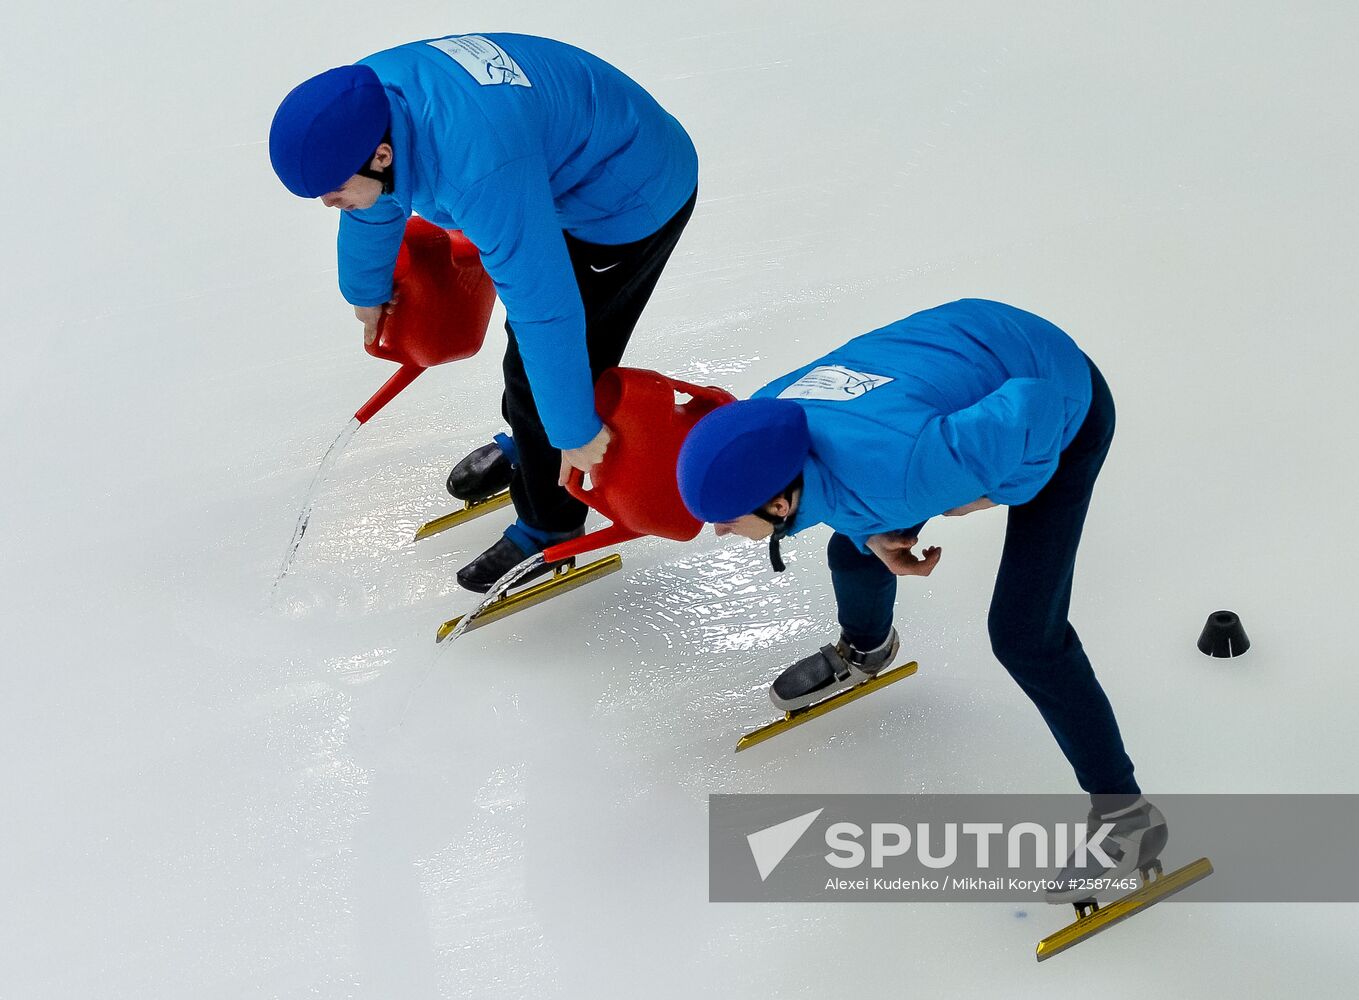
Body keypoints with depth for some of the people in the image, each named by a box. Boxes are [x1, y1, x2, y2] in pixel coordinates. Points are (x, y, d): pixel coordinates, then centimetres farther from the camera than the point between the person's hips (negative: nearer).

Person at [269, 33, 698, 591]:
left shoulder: (480, 169, -44)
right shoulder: (364, 97, -17)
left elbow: (545, 305, -37)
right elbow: (373, 209, 6)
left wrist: (576, 430, -26)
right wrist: (365, 291, 24)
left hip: (635, 203, -8)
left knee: (544, 360, -3)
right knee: (527, 326, 25)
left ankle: (549, 529, 19)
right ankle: (524, 445, 51)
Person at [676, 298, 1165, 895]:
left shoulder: (894, 474, -45)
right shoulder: (760, 420, -22)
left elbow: (1032, 409, -40)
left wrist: (1001, 490, -22)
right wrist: (872, 532, -14)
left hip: (1062, 402, -7)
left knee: (1023, 637, -11)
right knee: (853, 552, 16)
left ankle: (1124, 815, 6)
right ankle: (865, 651, 53)